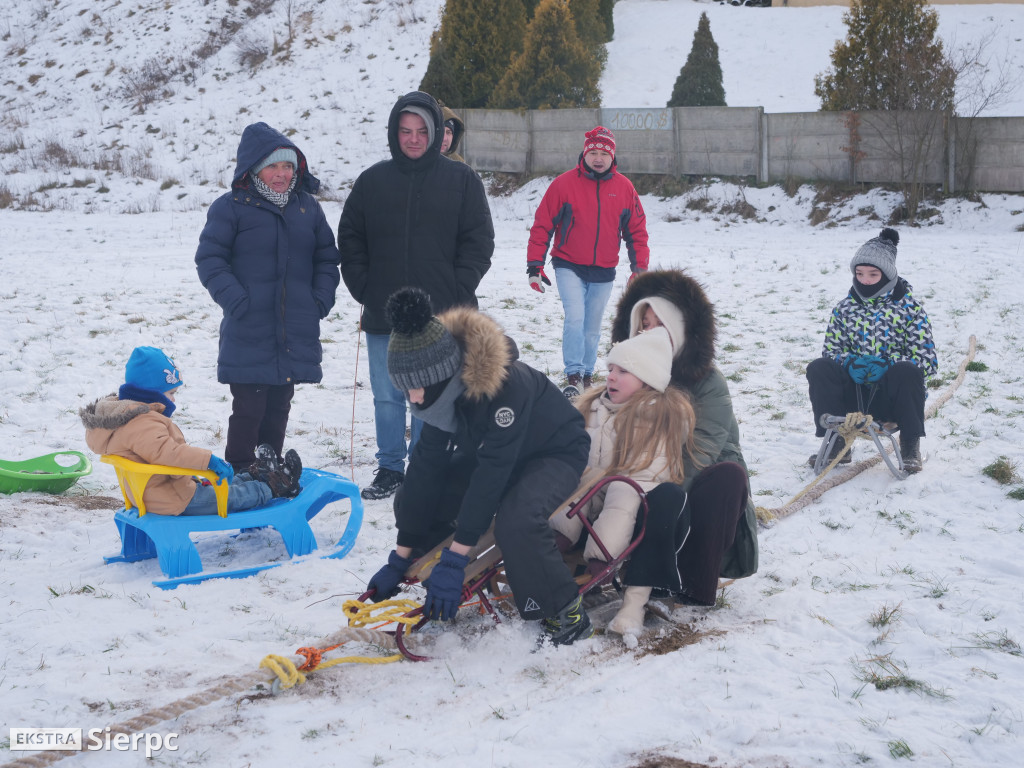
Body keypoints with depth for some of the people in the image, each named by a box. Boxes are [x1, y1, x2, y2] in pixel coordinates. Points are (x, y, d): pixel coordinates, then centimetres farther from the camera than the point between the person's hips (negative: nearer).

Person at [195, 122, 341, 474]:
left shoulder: (308, 207, 11)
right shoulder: (230, 207, -4)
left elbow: (327, 257, 18)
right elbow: (209, 259, -5)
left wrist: (322, 298, 3)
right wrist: (235, 300, -15)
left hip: (296, 334, 5)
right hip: (248, 335, -5)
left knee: (279, 408, 13)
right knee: (249, 409, -6)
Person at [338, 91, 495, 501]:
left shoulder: (461, 180, 2)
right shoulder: (373, 180, 7)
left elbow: (479, 241, 2)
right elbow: (350, 238, 13)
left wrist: (458, 291, -7)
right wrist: (363, 286, 1)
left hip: (439, 316, -2)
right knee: (387, 397, 8)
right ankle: (390, 469, 20)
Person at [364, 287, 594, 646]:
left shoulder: (507, 384, -38)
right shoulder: (444, 386, -16)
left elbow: (492, 472, -37)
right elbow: (427, 463, -14)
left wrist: (454, 559, -36)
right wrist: (399, 560, -15)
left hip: (556, 453, -7)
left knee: (516, 519, -36)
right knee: (413, 499, -8)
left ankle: (566, 613, -16)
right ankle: (434, 591, 13)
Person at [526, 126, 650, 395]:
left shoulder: (624, 188, 1)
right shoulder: (564, 184, -7)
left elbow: (637, 231, 8)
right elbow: (542, 225, -4)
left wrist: (640, 269, 3)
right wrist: (534, 266, -7)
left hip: (604, 273, 3)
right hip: (569, 267, -3)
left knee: (592, 328, 11)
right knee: (575, 318, -19)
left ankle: (587, 376, 26)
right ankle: (574, 376, -14)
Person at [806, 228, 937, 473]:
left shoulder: (909, 308, -2)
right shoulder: (845, 308, 7)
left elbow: (927, 360, -7)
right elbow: (830, 349, 7)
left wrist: (889, 365, -25)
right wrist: (849, 362, -17)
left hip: (893, 396, -2)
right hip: (855, 396, 2)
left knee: (907, 371, -35)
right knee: (818, 369, -22)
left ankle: (910, 446, -13)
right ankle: (836, 442, -11)